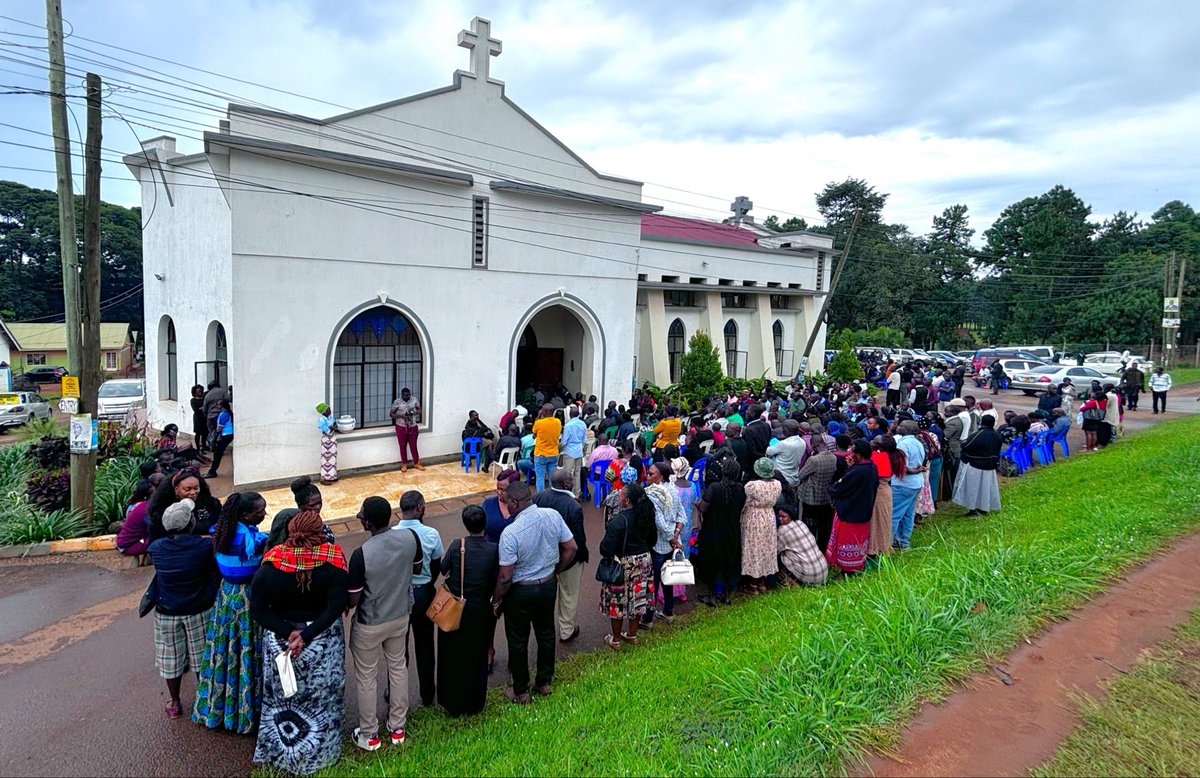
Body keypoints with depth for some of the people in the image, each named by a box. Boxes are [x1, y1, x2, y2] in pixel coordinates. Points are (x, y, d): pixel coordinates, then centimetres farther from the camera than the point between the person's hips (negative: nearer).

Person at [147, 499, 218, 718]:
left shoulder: (155, 548, -14)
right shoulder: (206, 546, -22)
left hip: (167, 613, 2)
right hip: (199, 611, -2)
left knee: (171, 659, 18)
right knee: (202, 658, 16)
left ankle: (174, 704, 33)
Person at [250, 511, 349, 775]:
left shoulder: (272, 561, -16)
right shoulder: (332, 559, -20)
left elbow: (257, 609, -15)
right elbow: (336, 607, -25)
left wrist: (288, 631, -16)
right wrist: (307, 635, -21)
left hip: (279, 638, 1)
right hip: (323, 640, -1)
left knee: (281, 694, 23)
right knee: (320, 695, 19)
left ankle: (279, 750, 45)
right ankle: (318, 752, 38)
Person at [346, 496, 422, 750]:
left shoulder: (361, 554, -31)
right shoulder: (410, 538, -18)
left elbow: (352, 600, -20)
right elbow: (417, 567, 2)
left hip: (370, 625, -4)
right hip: (401, 616, 4)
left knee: (366, 677, 17)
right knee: (398, 667, 23)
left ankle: (369, 735, 34)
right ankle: (397, 728, 38)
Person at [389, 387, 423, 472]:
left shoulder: (415, 400, -3)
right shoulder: (397, 402, -10)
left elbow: (419, 410, 6)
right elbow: (391, 414, -7)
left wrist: (415, 412, -17)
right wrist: (400, 416, -24)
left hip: (413, 427, 2)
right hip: (401, 427, -2)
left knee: (413, 445, 9)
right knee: (403, 446, 9)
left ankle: (416, 463, 23)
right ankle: (404, 464, 23)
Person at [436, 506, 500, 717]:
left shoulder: (457, 545, -18)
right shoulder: (494, 549, -16)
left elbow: (442, 569, -6)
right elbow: (496, 581, -10)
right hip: (481, 610, 1)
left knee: (453, 657, 17)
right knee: (477, 657, 17)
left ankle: (453, 705, 30)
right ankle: (474, 705, 31)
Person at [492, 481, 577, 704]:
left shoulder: (510, 532, -28)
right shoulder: (553, 516, -14)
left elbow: (505, 577, -22)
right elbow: (571, 548, -3)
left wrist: (496, 600, -5)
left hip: (521, 591, -5)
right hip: (549, 585, 5)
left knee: (518, 641, 15)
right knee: (546, 634, 22)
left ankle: (520, 691, 30)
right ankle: (544, 682, 39)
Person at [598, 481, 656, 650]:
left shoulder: (619, 520, -25)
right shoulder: (646, 516, -4)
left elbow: (606, 548, -24)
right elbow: (652, 539, 10)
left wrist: (605, 552, -3)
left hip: (622, 565, -6)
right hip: (643, 561, 6)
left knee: (617, 602, 10)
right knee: (636, 599, 19)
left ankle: (615, 640, 24)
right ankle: (632, 635, 35)